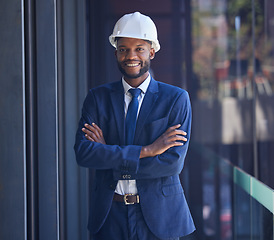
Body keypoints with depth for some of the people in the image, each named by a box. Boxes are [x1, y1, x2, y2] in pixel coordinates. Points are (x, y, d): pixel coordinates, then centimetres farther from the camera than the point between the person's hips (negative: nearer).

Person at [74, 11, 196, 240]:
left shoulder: (176, 99, -2)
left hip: (157, 215, -1)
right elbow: (83, 152, -10)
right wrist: (146, 150, -18)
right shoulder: (98, 97, 4)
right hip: (110, 215, 1)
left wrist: (108, 157, -12)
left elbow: (173, 162, -12)